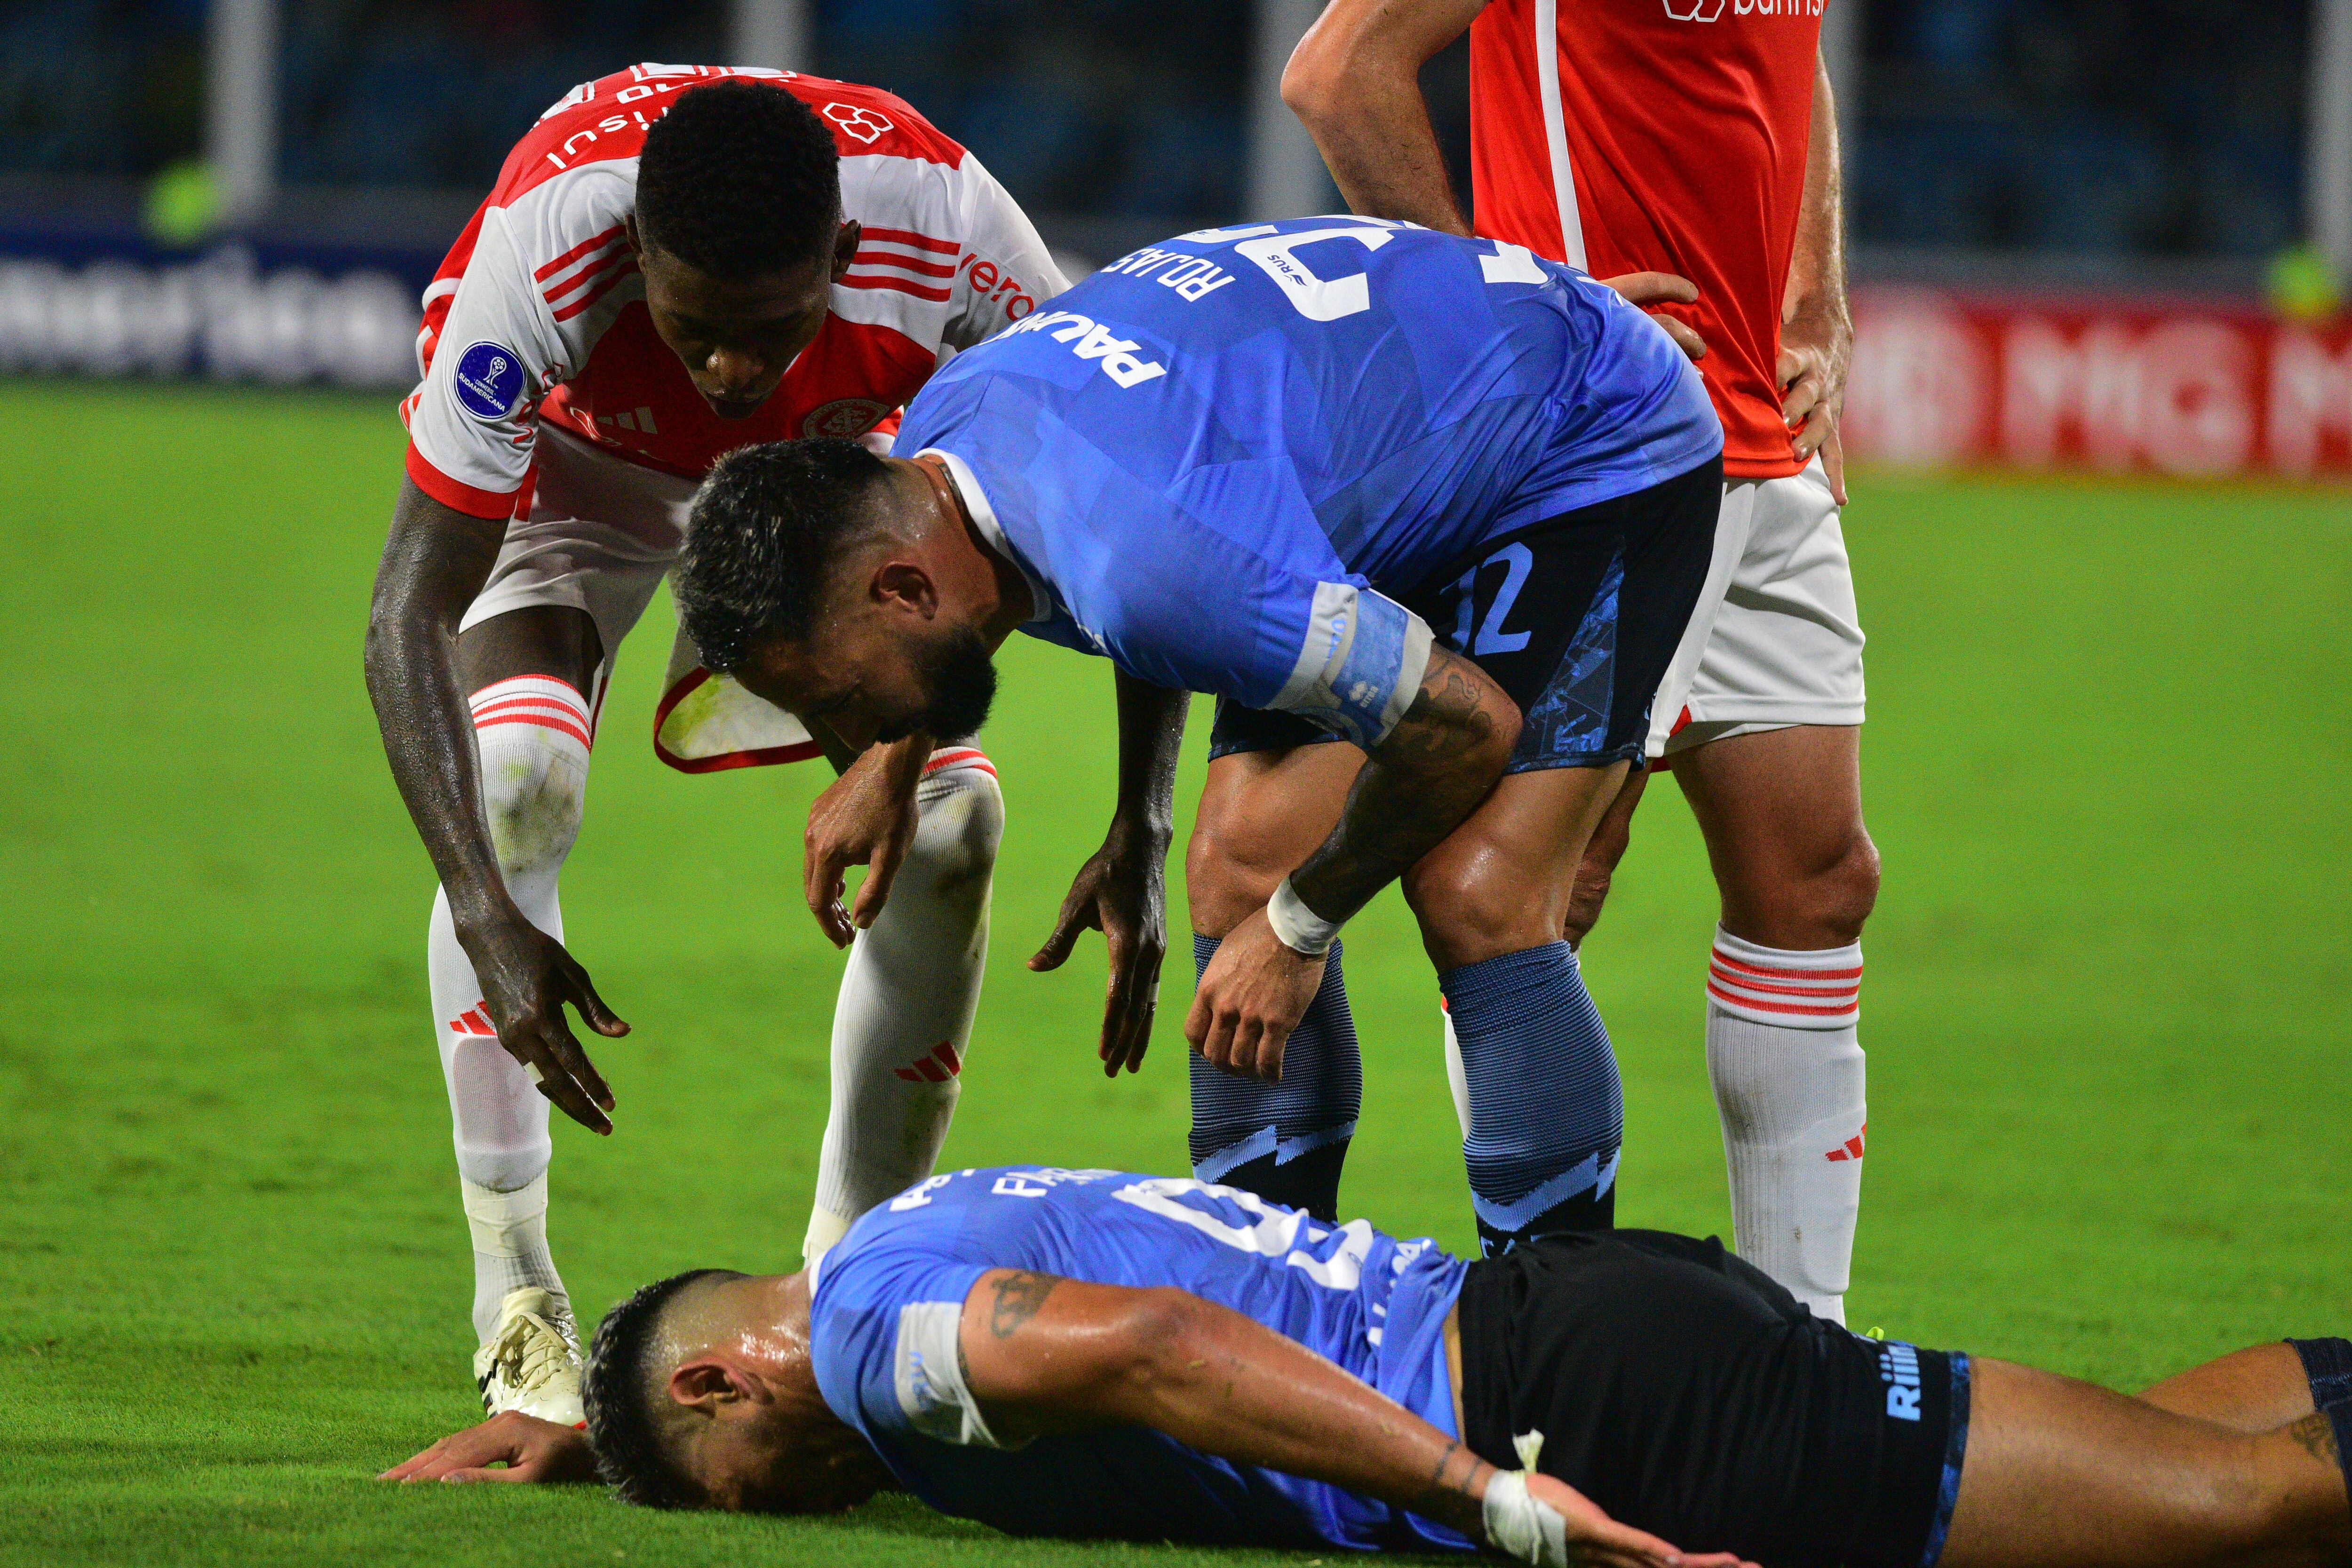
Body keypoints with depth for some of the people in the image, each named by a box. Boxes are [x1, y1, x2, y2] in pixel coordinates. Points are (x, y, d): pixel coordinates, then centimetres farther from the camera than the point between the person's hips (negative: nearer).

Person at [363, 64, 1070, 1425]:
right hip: (577, 454, -2)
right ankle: (516, 1304, -17)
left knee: (949, 817, -15)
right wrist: (490, 922, -46)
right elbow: (410, 612, -37)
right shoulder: (538, 253, -43)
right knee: (513, 778, -26)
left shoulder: (951, 237, -39)